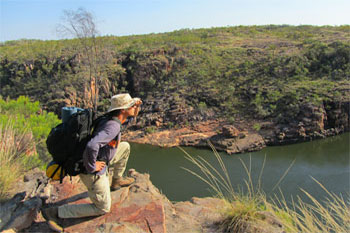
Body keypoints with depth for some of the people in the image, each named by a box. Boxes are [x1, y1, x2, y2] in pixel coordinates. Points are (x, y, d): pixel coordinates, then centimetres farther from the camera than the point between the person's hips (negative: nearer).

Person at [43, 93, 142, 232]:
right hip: (93, 173, -9)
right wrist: (92, 166, -28)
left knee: (125, 147, 18)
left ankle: (116, 181, 31)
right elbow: (92, 146, -44)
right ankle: (55, 212, 4)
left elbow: (130, 117, 25)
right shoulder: (113, 126, -28)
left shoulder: (112, 119, 1)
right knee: (103, 208, 9)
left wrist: (136, 109, 4)